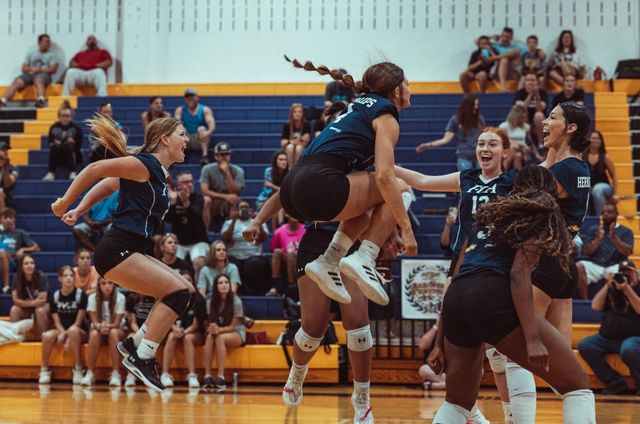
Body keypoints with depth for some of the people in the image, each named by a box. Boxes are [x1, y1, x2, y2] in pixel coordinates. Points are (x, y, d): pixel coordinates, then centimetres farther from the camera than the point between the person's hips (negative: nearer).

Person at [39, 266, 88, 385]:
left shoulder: (81, 295, -6)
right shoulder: (55, 296, 3)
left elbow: (78, 322, -8)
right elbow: (57, 322, 1)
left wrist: (67, 335, -20)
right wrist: (63, 333, -19)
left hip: (79, 332, -3)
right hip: (62, 331, 3)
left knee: (73, 330, -39)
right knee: (47, 335, -31)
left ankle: (78, 369, -28)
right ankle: (44, 370, -15)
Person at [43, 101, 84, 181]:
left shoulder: (77, 128, -7)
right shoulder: (54, 127, -1)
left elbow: (78, 146, -7)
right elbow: (50, 144, 1)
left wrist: (72, 143, -23)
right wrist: (54, 143, -18)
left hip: (73, 157, -1)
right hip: (58, 158, 1)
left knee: (67, 145, -31)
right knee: (55, 146, -28)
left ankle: (72, 173, -35)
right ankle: (51, 173, -32)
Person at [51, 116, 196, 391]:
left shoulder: (157, 172, 17)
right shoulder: (145, 164, -11)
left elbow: (109, 184, 23)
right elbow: (96, 169, -12)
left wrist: (79, 211, 18)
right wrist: (66, 203, -6)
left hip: (130, 252, 9)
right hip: (117, 251, -9)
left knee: (184, 291, 8)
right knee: (178, 292, -15)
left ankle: (135, 344, 12)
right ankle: (141, 358, -13)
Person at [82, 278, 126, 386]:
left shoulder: (120, 298, -15)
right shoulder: (93, 297, -11)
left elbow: (117, 323, -15)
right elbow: (94, 321, -12)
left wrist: (108, 326, -37)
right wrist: (100, 327, -36)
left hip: (115, 330, -1)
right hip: (98, 329, 1)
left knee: (113, 333, -36)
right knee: (94, 334, -34)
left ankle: (116, 374, -36)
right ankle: (89, 373, -31)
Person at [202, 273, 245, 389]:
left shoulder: (236, 301, -14)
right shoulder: (211, 302, -3)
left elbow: (232, 326, -13)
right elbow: (207, 323, -3)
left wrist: (219, 330, -31)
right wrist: (211, 329, -28)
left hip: (236, 333, -3)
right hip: (219, 331, 3)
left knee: (220, 338, -36)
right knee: (209, 338, -32)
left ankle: (221, 377, -40)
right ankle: (207, 376, -38)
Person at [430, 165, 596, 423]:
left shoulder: (490, 215, 32)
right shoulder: (541, 216, 11)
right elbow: (519, 274, -5)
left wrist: (440, 344, 27)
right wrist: (533, 339, -14)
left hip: (454, 298, 7)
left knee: (458, 402, 24)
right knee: (577, 385, 0)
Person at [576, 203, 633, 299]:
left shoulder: (626, 231, 12)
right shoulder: (592, 230, 16)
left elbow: (628, 252, -4)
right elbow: (585, 252, 4)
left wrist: (614, 238, -19)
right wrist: (598, 239, -12)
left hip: (615, 266, -2)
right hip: (594, 265, 2)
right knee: (578, 267, -29)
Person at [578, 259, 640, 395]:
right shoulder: (611, 289, 18)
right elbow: (596, 306, 4)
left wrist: (627, 289, -16)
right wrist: (607, 286, -1)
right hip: (607, 338, 6)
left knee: (628, 349, -40)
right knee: (585, 346, -19)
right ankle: (616, 384, -18)